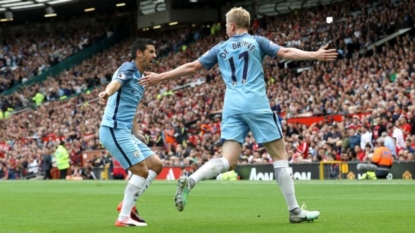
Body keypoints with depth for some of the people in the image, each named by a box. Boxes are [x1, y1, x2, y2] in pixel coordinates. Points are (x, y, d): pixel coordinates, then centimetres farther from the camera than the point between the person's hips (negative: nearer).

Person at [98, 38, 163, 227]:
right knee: (142, 170, -13)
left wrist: (137, 134, 22)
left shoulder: (140, 79, 20)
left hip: (125, 132, 10)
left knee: (156, 164, 9)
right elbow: (116, 82, -32)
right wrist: (106, 93, -54)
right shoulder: (128, 68, -8)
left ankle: (127, 204, 11)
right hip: (114, 130, -10)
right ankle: (124, 217, -9)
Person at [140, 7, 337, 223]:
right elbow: (285, 53, -2)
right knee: (279, 155, 5)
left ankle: (190, 181, -30)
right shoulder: (256, 41, 10)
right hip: (256, 104, -3)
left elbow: (191, 67, 21)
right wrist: (315, 55, -1)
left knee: (228, 161, -3)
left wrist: (160, 77, 29)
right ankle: (294, 211, 4)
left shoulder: (221, 48, 18)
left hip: (232, 106, 3)